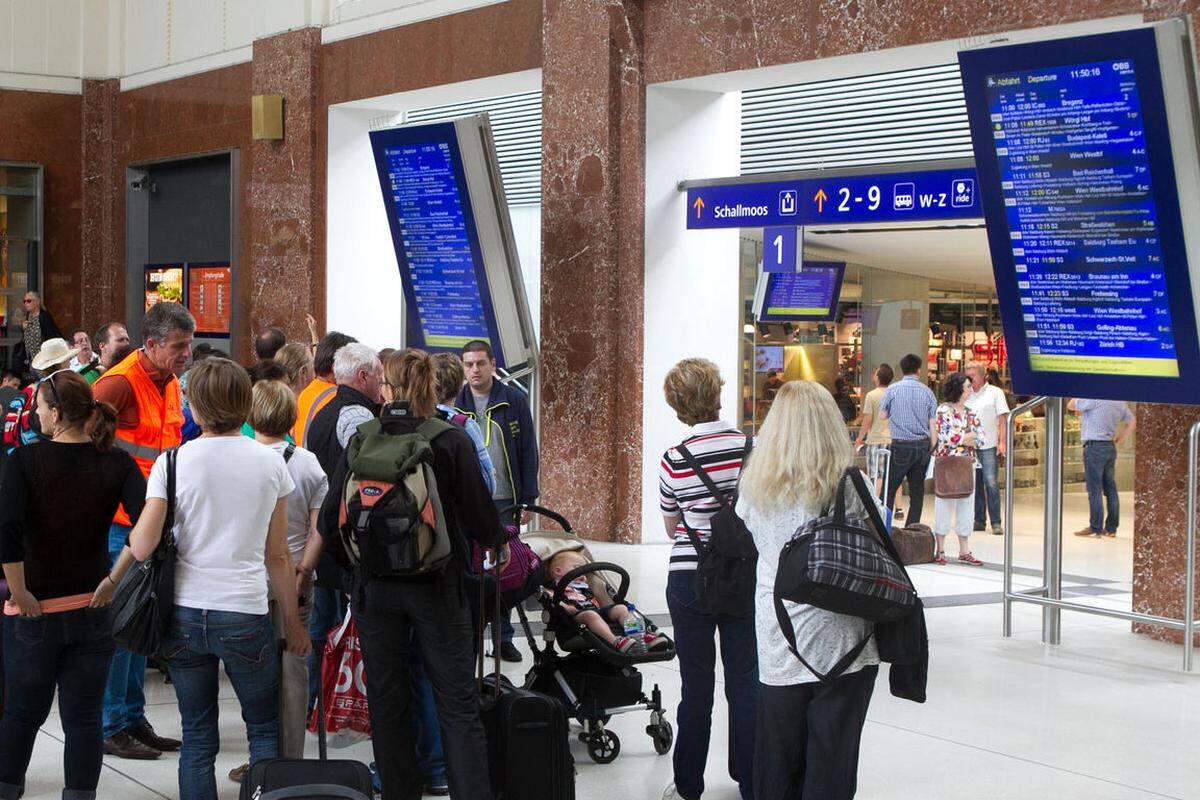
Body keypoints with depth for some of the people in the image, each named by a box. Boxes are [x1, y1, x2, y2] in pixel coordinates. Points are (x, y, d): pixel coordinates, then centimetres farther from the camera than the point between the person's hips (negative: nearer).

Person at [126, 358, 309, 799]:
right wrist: (293, 620, 13)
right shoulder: (270, 463, -1)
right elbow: (277, 556, 4)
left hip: (185, 614, 0)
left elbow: (142, 548, -10)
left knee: (197, 738, 11)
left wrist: (133, 527, 12)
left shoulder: (172, 462, -5)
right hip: (245, 614, 0)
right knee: (265, 730, 14)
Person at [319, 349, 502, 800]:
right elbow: (480, 520, -7)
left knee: (387, 704, 12)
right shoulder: (451, 442, -8)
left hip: (375, 589, 2)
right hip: (438, 588, -2)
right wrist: (496, 538, 16)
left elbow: (330, 521, -1)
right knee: (458, 705, 3)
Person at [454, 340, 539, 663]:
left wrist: (528, 499, -2)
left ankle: (504, 637, 14)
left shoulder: (514, 400, 2)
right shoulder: (455, 404, 4)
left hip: (505, 501, 0)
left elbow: (528, 452, 3)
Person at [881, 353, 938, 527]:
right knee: (917, 490, 9)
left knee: (889, 488, 2)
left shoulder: (893, 389, -3)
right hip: (922, 445, 2)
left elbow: (883, 414, 7)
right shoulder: (927, 392, 2)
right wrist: (930, 448, 9)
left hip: (900, 446, -2)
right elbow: (934, 424, 2)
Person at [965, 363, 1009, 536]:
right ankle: (979, 520, 11)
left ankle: (996, 523, -6)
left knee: (991, 484, -8)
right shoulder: (967, 395, 14)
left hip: (989, 445, -4)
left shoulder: (995, 392, 4)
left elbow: (1003, 418, 0)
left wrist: (1002, 441, -10)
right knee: (975, 484, 6)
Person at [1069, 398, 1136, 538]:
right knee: (1110, 488, 9)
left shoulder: (1094, 398, -14)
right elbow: (1132, 423, 19)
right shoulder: (1119, 402, 10)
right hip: (1110, 447, 7)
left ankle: (1095, 528, -4)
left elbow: (1071, 405, -5)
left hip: (1095, 446, -7)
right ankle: (1111, 527, 11)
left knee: (1095, 489, -5)